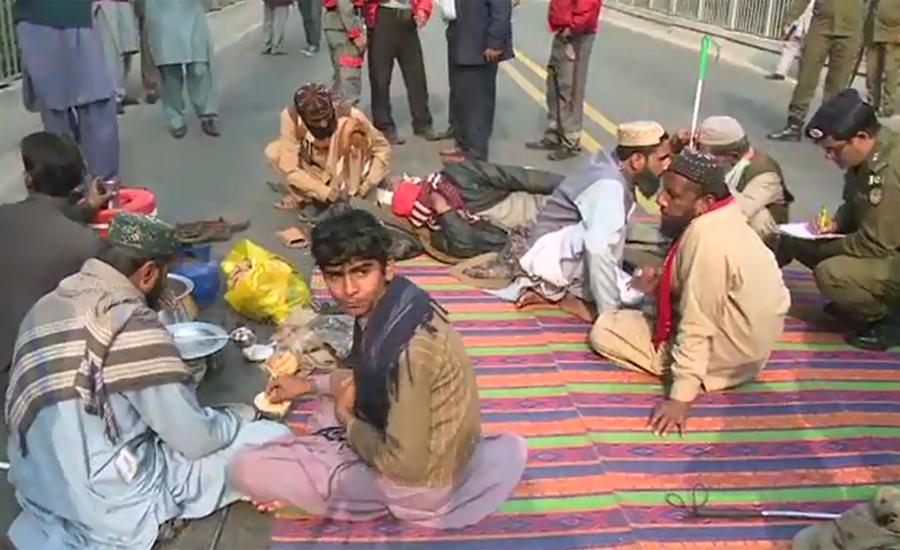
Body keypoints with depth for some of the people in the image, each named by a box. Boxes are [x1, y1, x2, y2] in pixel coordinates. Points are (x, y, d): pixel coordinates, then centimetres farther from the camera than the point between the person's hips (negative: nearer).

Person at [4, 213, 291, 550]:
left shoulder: (48, 306, 5)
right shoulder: (132, 323, -20)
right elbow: (196, 439, -15)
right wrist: (239, 417, 5)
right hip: (112, 502, -9)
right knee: (275, 441, -6)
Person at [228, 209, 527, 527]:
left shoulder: (409, 349, -34)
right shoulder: (396, 302, -7)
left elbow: (405, 466, -28)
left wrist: (348, 420, -13)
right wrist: (310, 385, 11)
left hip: (417, 483, -9)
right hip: (428, 446, 9)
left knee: (247, 470, -10)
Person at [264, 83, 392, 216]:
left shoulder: (350, 116, -30)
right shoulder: (291, 116, -28)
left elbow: (383, 147, -20)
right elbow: (290, 169, -26)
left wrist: (366, 186, -27)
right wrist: (328, 194, -30)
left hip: (351, 173, -2)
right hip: (318, 172, 2)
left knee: (349, 127, -30)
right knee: (273, 152, -20)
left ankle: (349, 196, -17)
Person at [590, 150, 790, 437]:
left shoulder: (707, 237, -31)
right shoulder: (725, 218, -1)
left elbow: (697, 326, -30)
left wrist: (680, 397, -27)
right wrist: (660, 285, -2)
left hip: (725, 356, -9)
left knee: (604, 330, -4)